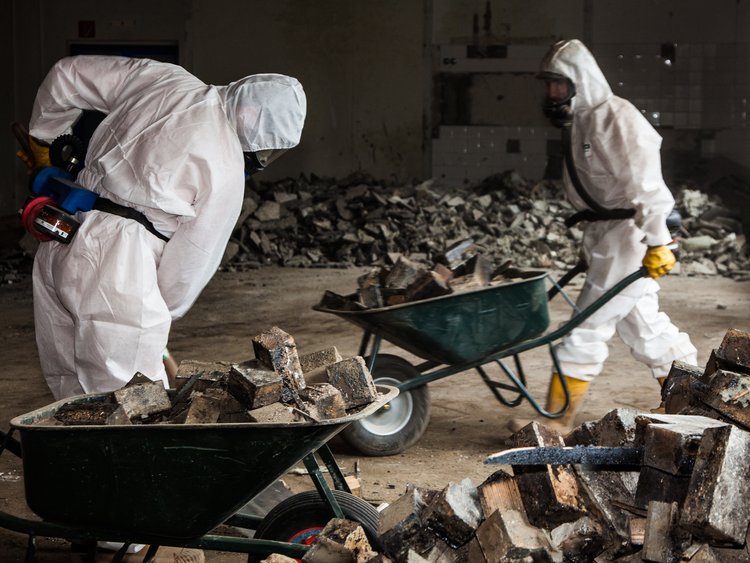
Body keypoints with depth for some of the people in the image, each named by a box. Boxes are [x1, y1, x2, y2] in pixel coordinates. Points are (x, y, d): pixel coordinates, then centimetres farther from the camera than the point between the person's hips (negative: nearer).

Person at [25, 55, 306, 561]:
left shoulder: (164, 79, 11)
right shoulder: (225, 173, -6)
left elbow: (69, 74, 18)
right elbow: (190, 265, -1)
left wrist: (41, 138, 32)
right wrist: (162, 315, 15)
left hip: (57, 247, 8)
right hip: (117, 271, -8)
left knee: (72, 390, 15)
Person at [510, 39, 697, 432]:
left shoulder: (616, 117, -16)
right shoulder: (577, 122, 14)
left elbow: (644, 185, -21)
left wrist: (656, 242, -24)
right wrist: (591, 244, 23)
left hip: (629, 234, -10)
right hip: (605, 236, 10)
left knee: (588, 326, -7)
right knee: (644, 325, 14)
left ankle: (556, 421, -1)